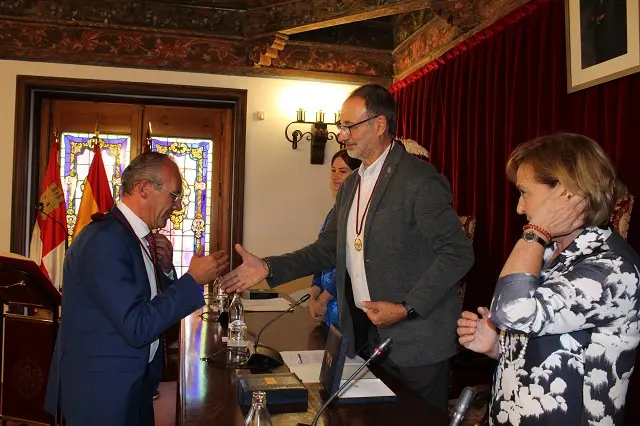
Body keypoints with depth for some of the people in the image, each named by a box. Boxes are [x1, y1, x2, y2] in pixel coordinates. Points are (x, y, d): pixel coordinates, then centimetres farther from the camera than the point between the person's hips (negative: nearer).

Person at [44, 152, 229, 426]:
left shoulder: (140, 236, 4)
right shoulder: (103, 241, -24)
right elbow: (137, 327, -27)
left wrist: (165, 267, -5)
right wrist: (193, 280, -21)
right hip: (100, 392, -9)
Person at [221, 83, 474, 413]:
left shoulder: (420, 180, -15)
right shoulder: (351, 185, 11)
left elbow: (458, 253, -16)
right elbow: (329, 248, 11)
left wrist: (406, 309, -20)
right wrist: (269, 268, -1)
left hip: (416, 341, -7)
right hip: (364, 334, 7)